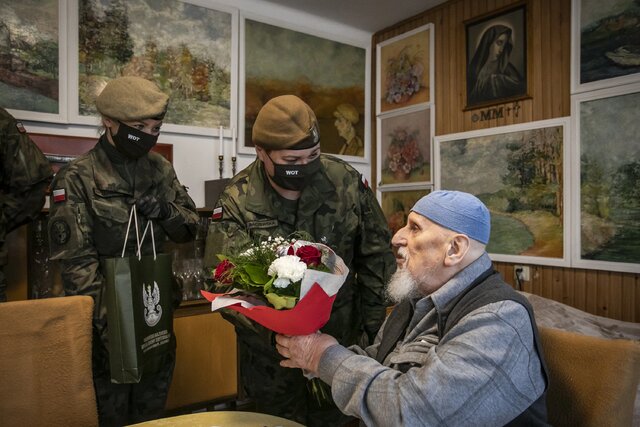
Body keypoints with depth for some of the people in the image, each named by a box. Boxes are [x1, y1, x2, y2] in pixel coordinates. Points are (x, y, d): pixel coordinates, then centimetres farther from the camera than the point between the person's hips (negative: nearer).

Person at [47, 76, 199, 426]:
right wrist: (109, 318, -20)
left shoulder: (160, 168, 4)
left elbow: (189, 229, 7)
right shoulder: (77, 178, -11)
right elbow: (75, 259, -14)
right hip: (108, 312, -4)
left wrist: (167, 211, -14)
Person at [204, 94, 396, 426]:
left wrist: (373, 326, -1)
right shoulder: (237, 202, -15)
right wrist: (273, 332, -34)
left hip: (340, 338, 2)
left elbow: (375, 257, -2)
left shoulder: (347, 182, -10)